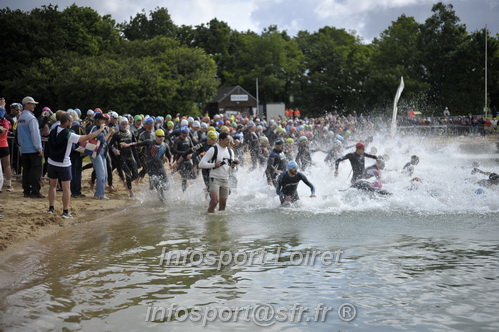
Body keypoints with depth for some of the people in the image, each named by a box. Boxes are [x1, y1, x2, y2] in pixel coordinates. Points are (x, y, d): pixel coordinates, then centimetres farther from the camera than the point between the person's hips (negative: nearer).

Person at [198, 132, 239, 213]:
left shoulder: (230, 151, 11)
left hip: (225, 180, 6)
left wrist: (233, 165, -5)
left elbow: (231, 166, 17)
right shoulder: (213, 150, -8)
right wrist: (214, 165, -17)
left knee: (223, 204, 8)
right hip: (215, 179, -6)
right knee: (215, 201, -21)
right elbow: (201, 164, -11)